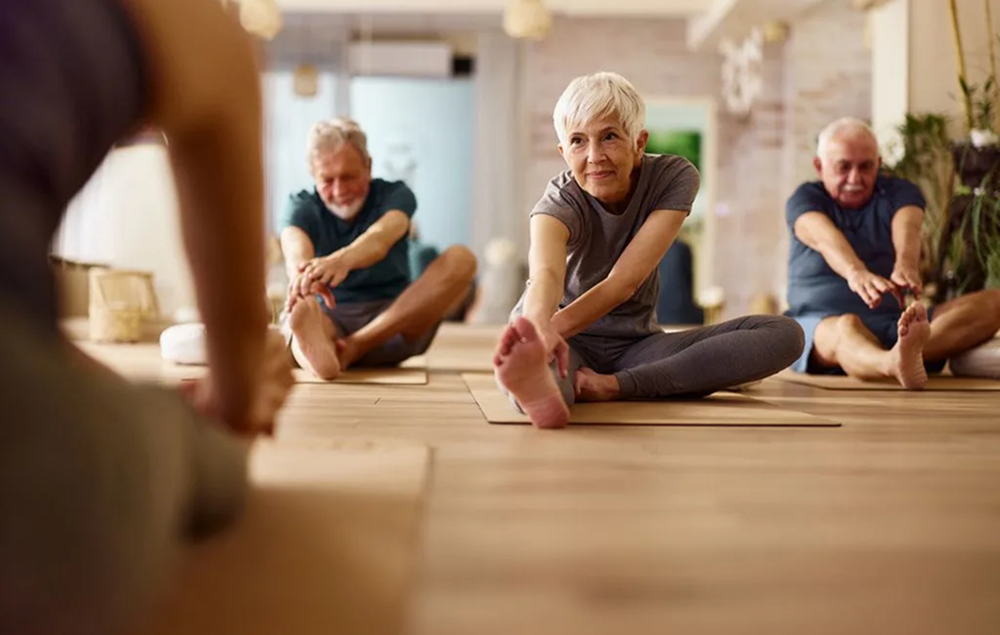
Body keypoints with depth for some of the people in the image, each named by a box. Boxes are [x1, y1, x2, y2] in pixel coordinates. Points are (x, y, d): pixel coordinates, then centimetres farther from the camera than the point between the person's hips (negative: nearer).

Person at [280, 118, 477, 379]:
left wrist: (343, 259, -50)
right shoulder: (302, 207, 3)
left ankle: (357, 344, -35)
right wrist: (305, 274, -50)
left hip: (392, 326, 0)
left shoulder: (395, 195, 1)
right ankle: (316, 348, -73)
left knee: (460, 259, -22)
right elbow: (295, 250, -23)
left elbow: (380, 237, -24)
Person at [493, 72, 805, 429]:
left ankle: (614, 387, -33)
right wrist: (539, 328, -66)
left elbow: (624, 281, -25)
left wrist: (556, 328, -44)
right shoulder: (560, 202, -17)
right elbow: (547, 274, -42)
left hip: (634, 344, 4)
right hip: (571, 346, -3)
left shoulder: (674, 178, -11)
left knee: (783, 334, -19)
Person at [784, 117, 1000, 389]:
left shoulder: (899, 192, 11)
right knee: (846, 327, -38)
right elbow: (825, 237, -21)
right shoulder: (805, 199, 3)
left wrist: (906, 264, -39)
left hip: (894, 325, 4)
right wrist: (856, 272, -44)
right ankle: (901, 363, -73)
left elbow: (906, 227, -14)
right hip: (819, 323, -3)